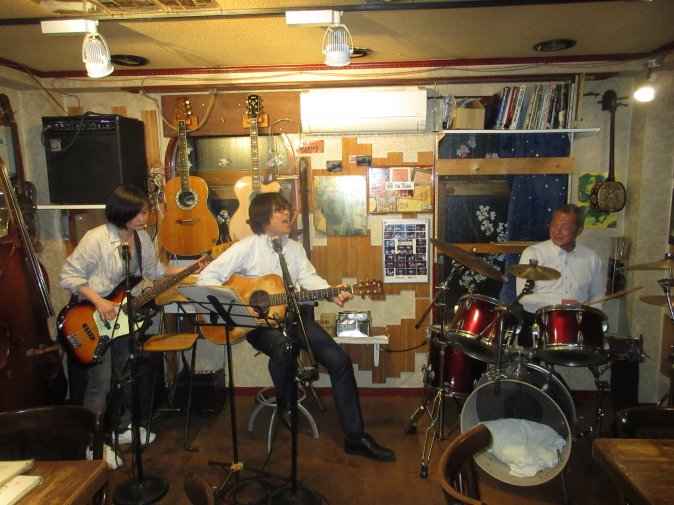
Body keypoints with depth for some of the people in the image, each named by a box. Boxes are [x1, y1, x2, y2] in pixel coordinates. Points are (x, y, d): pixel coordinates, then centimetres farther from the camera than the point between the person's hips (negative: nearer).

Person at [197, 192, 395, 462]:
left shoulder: (294, 248, 9)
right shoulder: (246, 248, -7)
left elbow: (309, 278, -3)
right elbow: (207, 277, -10)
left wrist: (333, 294, -23)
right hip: (259, 320, -5)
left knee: (339, 359, -9)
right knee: (283, 347, -40)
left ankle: (355, 436, 3)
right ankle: (285, 404, -4)